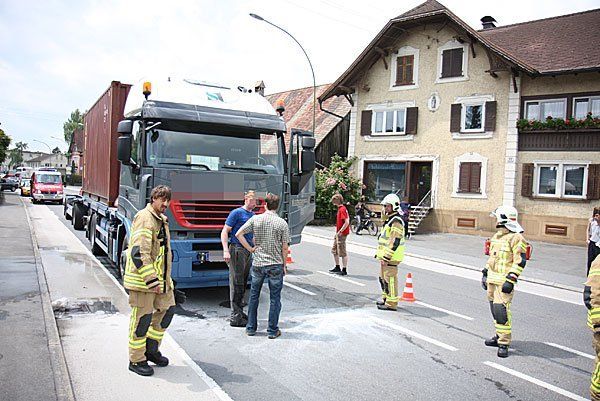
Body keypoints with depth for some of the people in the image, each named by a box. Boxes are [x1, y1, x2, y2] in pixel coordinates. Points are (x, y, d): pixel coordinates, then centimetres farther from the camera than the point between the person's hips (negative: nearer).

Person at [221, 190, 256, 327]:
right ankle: (235, 317, -1)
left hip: (249, 251, 7)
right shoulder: (237, 213, -6)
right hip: (237, 249, -7)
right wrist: (226, 251, -17)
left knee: (243, 283, 13)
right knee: (236, 283, -5)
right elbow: (224, 232, -8)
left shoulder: (253, 215, 16)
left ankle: (240, 312, 23)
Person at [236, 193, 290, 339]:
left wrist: (250, 249, 0)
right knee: (275, 298, 8)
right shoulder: (282, 223, -7)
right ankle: (273, 331, 13)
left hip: (257, 264, 2)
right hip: (275, 264, -2)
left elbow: (239, 234, -6)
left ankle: (251, 328, 23)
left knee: (253, 296, 16)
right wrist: (284, 265, 6)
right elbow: (285, 248, -5)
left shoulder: (255, 219, -3)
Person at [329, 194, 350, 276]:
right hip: (338, 234, 11)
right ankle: (337, 268, 28)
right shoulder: (340, 208, 11)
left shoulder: (342, 209, -18)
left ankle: (344, 270, 6)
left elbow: (347, 222, -26)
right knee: (334, 250, 18)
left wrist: (340, 231, -21)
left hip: (342, 234, -11)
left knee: (342, 252, -3)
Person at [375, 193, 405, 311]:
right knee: (382, 277, 19)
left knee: (390, 278, -5)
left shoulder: (396, 221, -18)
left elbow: (395, 242, -24)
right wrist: (380, 254, 25)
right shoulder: (389, 220, 16)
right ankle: (386, 298, 32)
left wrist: (386, 257, -24)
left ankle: (391, 303, 2)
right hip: (385, 255, 11)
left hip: (391, 257, -11)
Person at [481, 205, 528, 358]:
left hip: (504, 281, -9)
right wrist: (485, 274, 23)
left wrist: (511, 280, -21)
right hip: (492, 279, 9)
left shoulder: (516, 238, -12)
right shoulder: (496, 236, 16)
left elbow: (520, 262, -16)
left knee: (501, 310, -13)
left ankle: (504, 343, -7)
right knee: (495, 309, 15)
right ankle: (500, 336, 28)